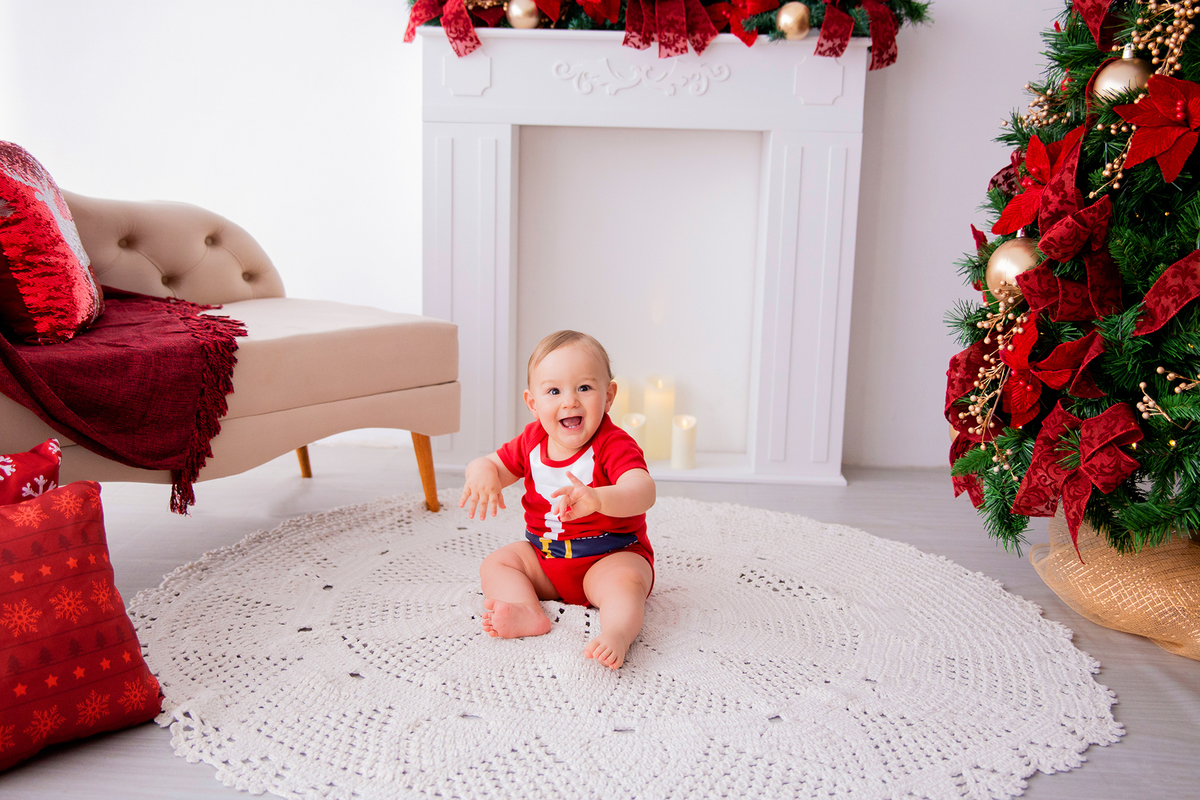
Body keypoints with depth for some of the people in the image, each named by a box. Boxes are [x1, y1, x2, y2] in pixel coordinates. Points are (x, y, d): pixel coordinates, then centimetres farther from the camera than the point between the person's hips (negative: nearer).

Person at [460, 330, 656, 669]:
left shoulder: (614, 445, -22)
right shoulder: (531, 441, -2)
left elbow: (642, 491, -39)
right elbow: (495, 464, 7)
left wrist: (597, 499, -62)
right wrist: (482, 472, -22)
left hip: (611, 556, -6)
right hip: (544, 558, 6)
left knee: (626, 580, -35)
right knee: (495, 562, -7)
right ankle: (529, 614, -31)